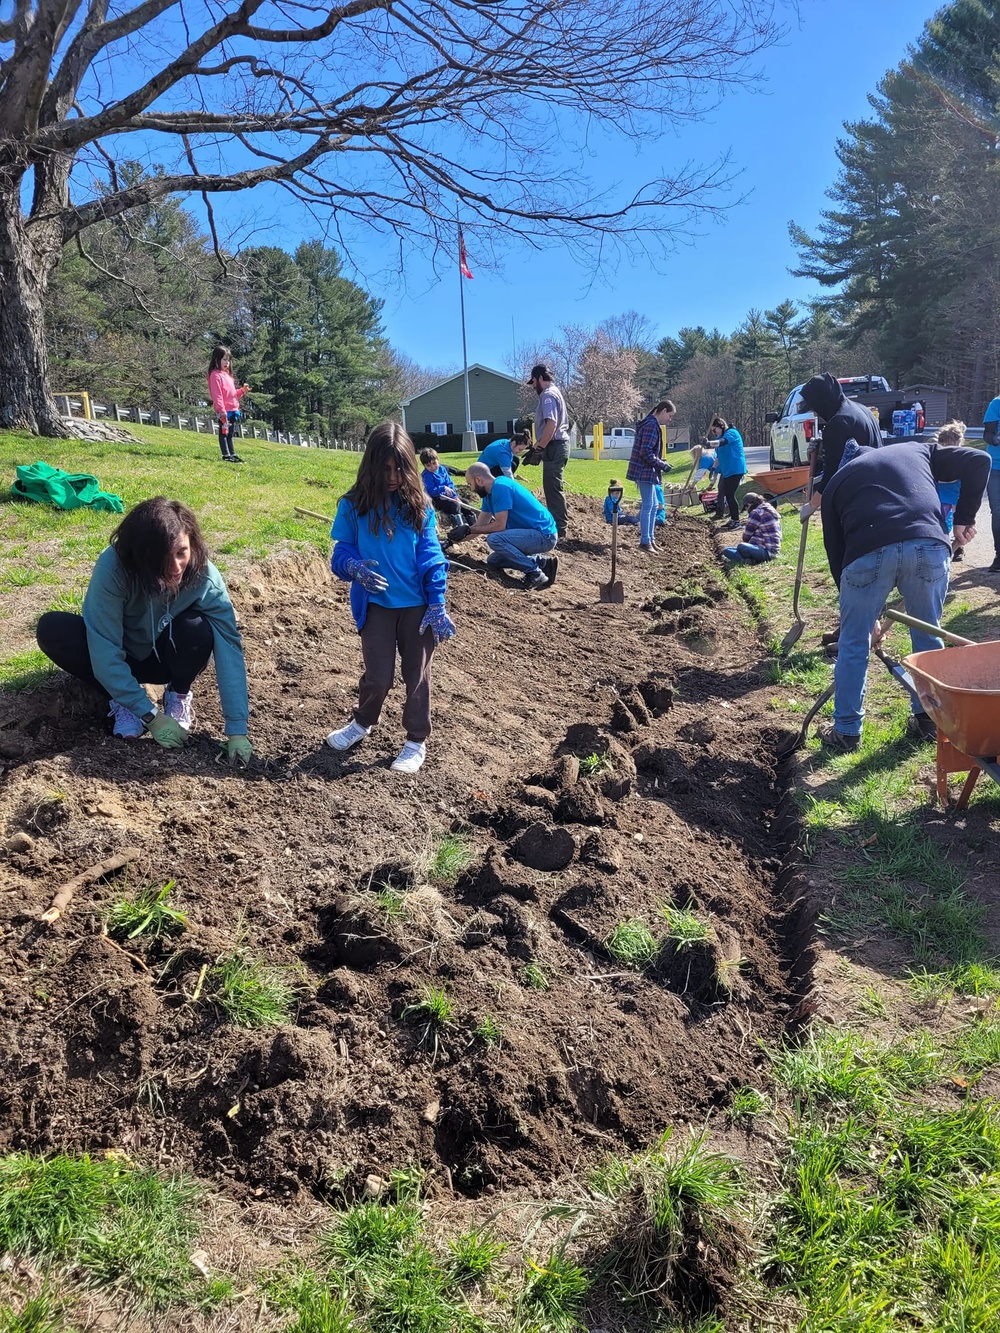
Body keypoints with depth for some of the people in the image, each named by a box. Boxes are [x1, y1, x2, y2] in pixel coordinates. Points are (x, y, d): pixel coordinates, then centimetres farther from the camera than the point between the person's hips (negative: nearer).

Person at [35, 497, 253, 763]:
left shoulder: (204, 576, -29)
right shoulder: (113, 567, -33)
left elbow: (229, 647, -32)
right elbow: (105, 652, -31)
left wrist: (236, 730, -38)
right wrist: (151, 716, -32)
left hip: (166, 658, 0)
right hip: (121, 657, 0)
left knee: (196, 629, -33)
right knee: (52, 629, -27)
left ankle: (179, 696, -3)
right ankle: (122, 699, -8)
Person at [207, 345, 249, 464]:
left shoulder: (227, 375, 20)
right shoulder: (216, 375, -10)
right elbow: (217, 395, -18)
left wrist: (242, 391, 9)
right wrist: (222, 410, -24)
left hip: (232, 410, 9)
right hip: (224, 411, -9)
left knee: (229, 433, 14)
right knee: (223, 432, -5)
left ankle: (232, 454, 20)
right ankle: (226, 455, -6)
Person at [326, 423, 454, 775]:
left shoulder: (419, 505, -3)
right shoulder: (354, 505, -5)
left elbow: (431, 557, -4)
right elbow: (341, 550, 0)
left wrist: (437, 605, -10)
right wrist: (354, 567, -24)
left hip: (417, 604, 1)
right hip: (376, 605, 0)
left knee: (416, 674, 9)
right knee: (378, 676, 3)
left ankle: (417, 741, 25)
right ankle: (363, 722, 33)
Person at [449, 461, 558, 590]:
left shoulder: (500, 487, -19)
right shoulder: (490, 493, 11)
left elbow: (499, 526, -22)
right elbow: (480, 525, 16)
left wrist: (468, 530, -13)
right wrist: (453, 540, 17)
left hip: (544, 535, -10)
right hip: (536, 533, 10)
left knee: (494, 539, -26)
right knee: (493, 560, 15)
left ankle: (536, 573, -16)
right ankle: (542, 561, 7)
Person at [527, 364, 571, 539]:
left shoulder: (548, 395, -12)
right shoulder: (554, 392, 21)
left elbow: (551, 424, -24)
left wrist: (540, 447, -18)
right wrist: (540, 445, 21)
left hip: (554, 447, -11)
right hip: (558, 445, 11)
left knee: (552, 488, -9)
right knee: (552, 488, 15)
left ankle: (558, 530, -8)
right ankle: (556, 526, 22)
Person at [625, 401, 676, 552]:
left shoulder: (650, 424, 16)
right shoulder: (652, 425, -16)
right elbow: (646, 452, -23)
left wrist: (661, 461, 13)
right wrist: (661, 465, -14)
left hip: (647, 471, 11)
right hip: (645, 472, -11)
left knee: (653, 506, 14)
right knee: (648, 506, -6)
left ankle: (649, 539, 20)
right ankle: (645, 542, -2)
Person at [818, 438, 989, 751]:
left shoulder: (836, 481, 29)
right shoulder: (918, 450, 33)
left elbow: (835, 548, 27)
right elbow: (979, 461, 19)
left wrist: (860, 610, 34)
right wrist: (964, 518, 25)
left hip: (868, 552, -1)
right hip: (929, 547, 2)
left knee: (854, 645, 15)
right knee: (928, 637, 22)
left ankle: (847, 731, 22)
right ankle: (928, 718, 35)